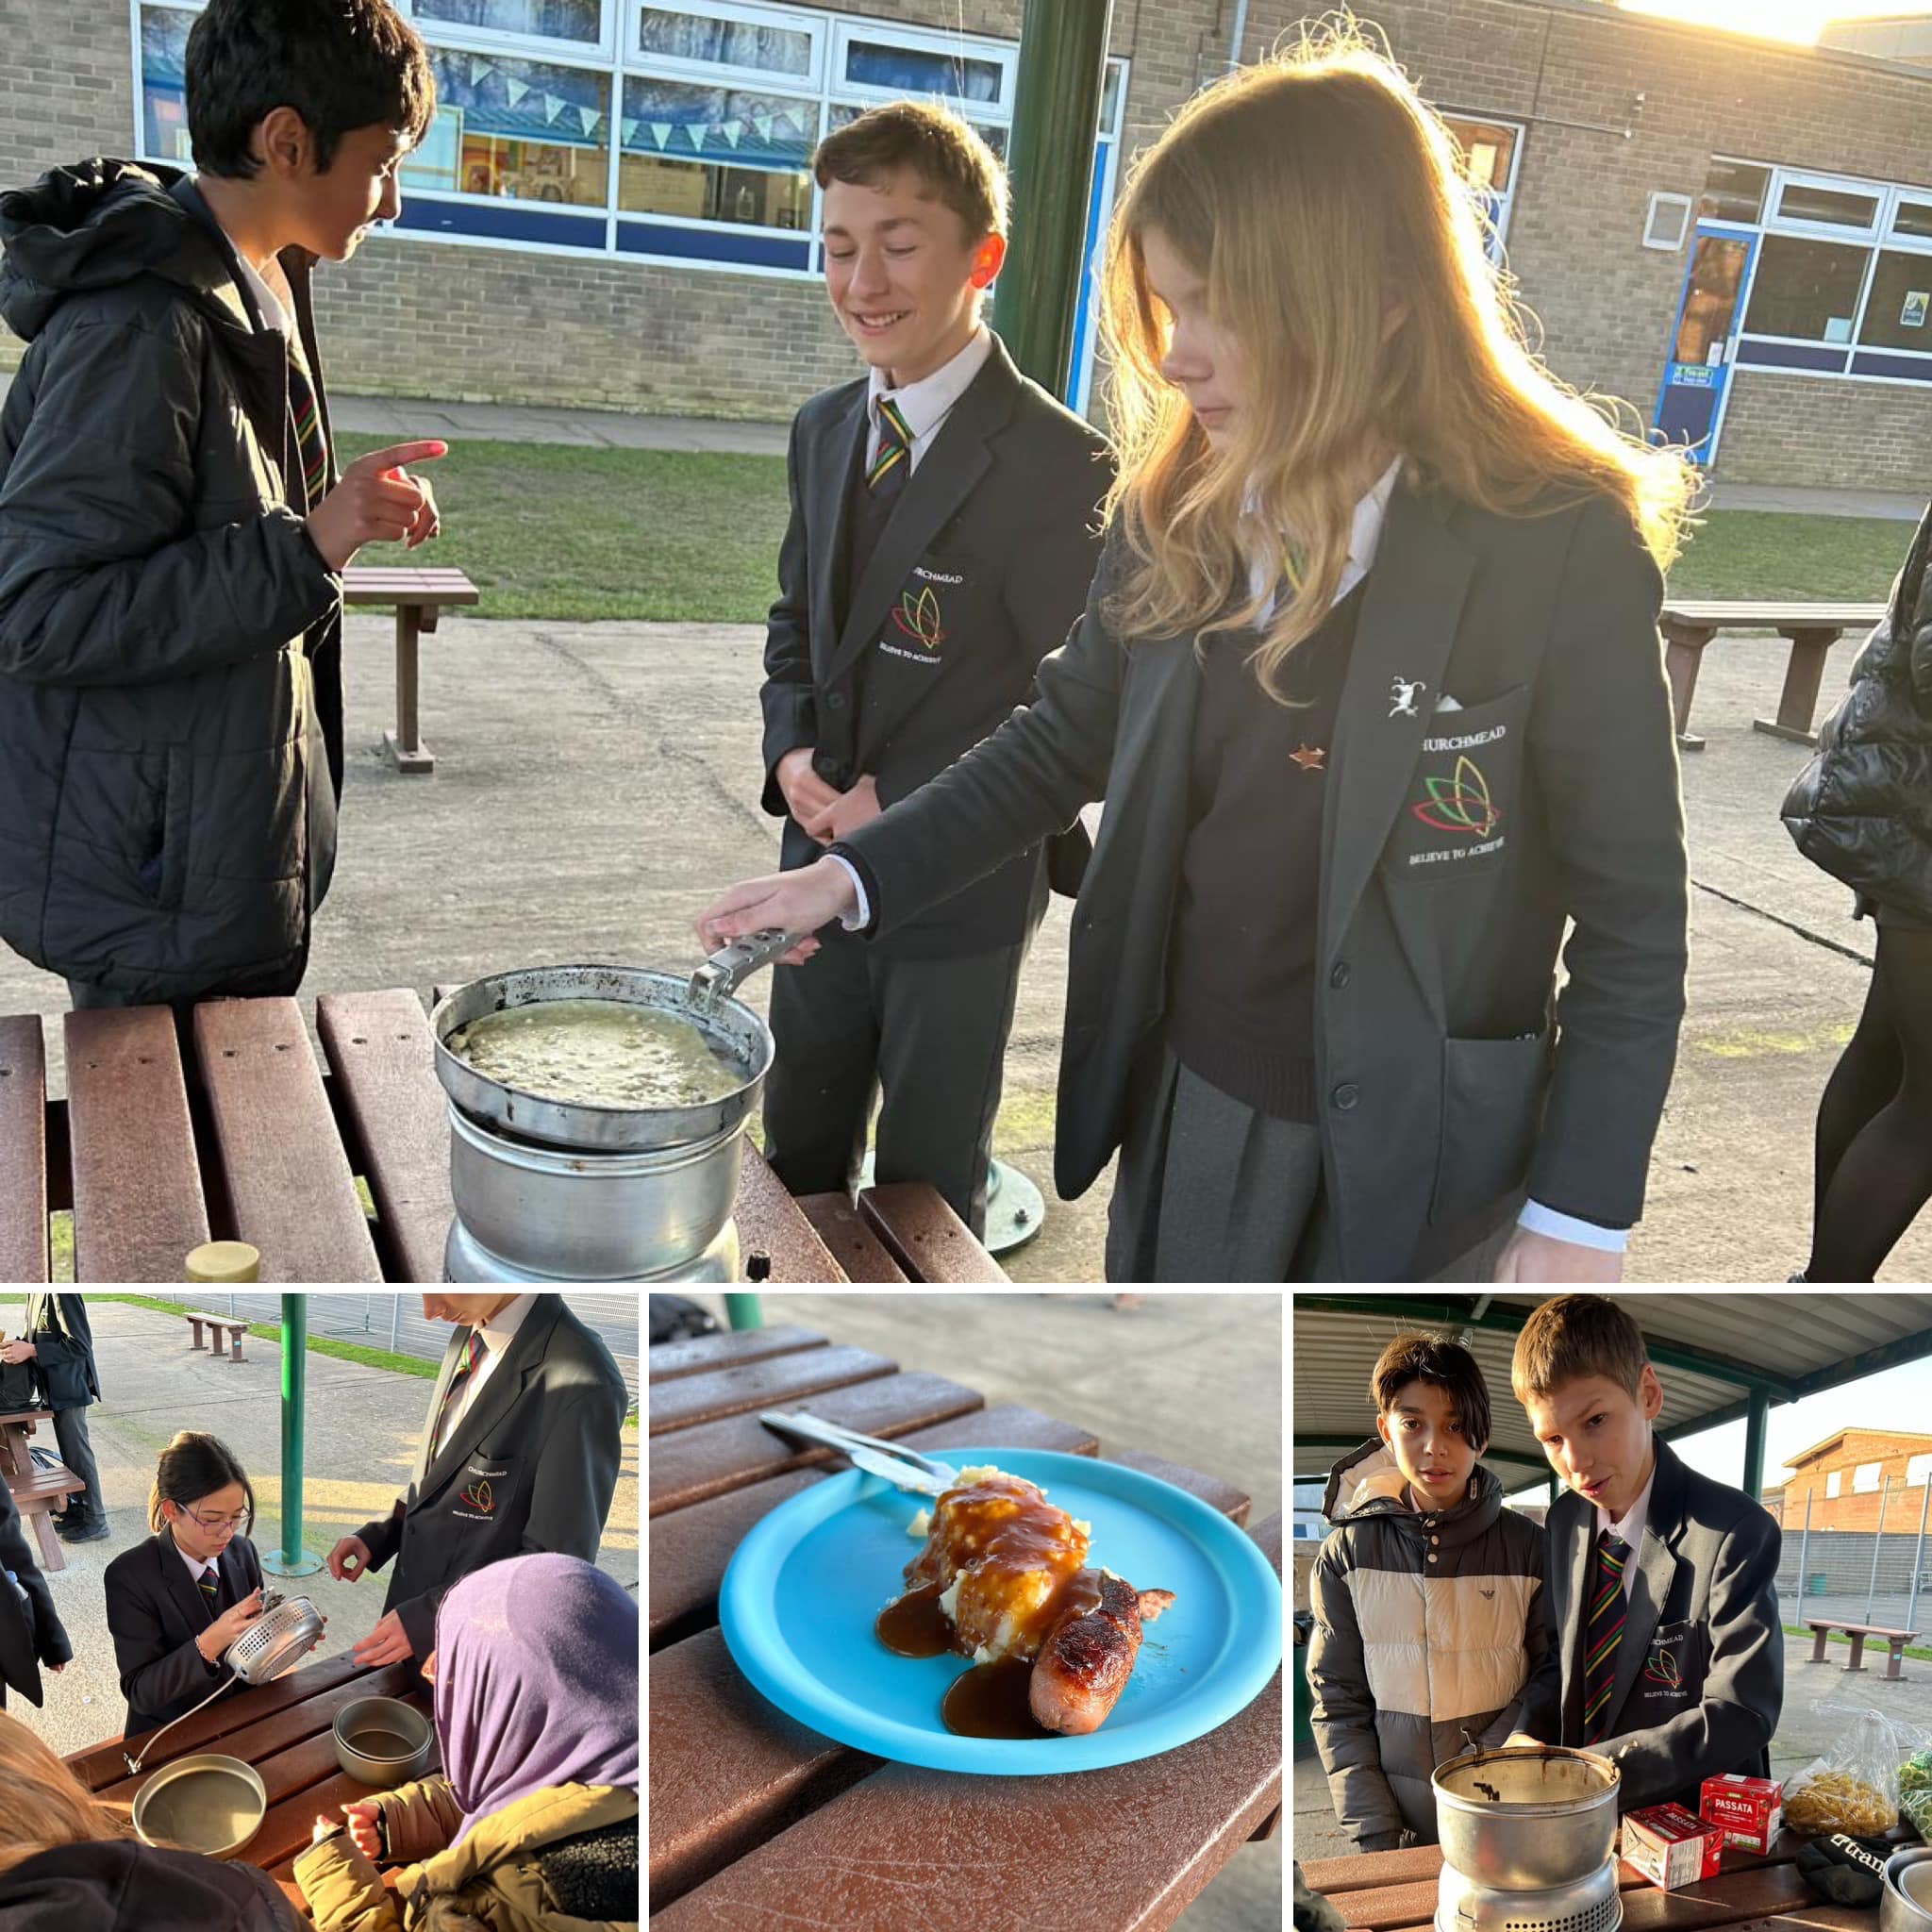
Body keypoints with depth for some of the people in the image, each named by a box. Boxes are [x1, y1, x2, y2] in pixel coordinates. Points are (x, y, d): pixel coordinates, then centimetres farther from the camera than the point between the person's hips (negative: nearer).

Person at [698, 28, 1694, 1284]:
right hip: (1188, 1102, 5)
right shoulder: (1178, 515, -4)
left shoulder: (1563, 555, -20)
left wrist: (1580, 1224, -12)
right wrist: (853, 879, -2)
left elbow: (1632, 917, -13)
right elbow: (1066, 740, 7)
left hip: (1407, 1158, -4)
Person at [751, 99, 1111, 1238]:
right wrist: (793, 750, -4)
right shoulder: (825, 430, 5)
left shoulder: (1056, 464, -18)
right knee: (800, 1163, 22)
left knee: (927, 1197, 13)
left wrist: (906, 809, -20)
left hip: (961, 893, -6)